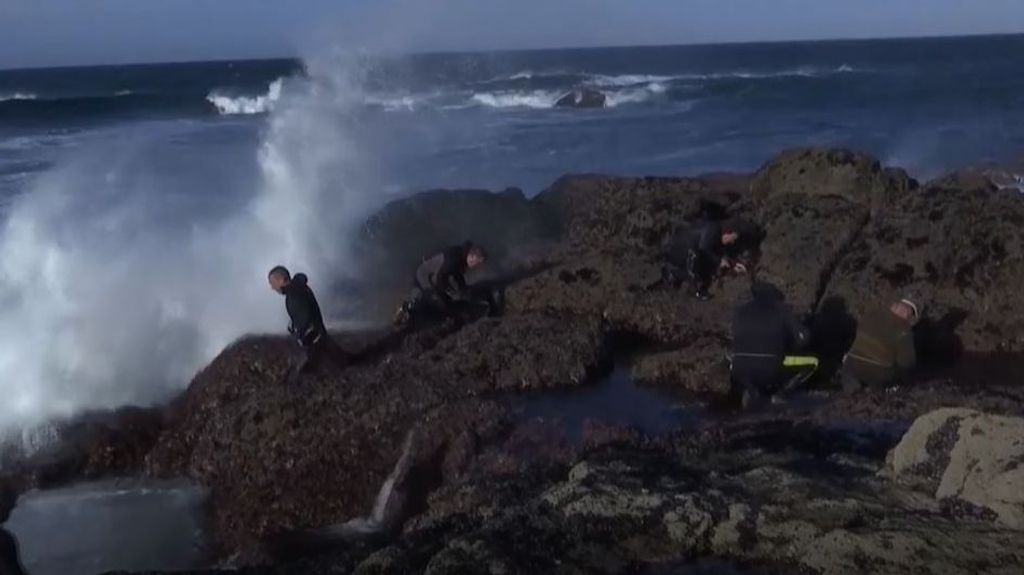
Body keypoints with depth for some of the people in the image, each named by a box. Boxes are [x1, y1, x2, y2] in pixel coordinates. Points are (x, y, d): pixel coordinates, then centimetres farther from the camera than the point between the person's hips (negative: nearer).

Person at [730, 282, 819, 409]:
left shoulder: (741, 310, 18)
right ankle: (782, 389, 1)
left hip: (741, 370, 3)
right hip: (771, 368, -2)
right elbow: (803, 338, 4)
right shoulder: (780, 309, 9)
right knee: (813, 362, 18)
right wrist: (788, 350, 24)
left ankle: (747, 390, 8)